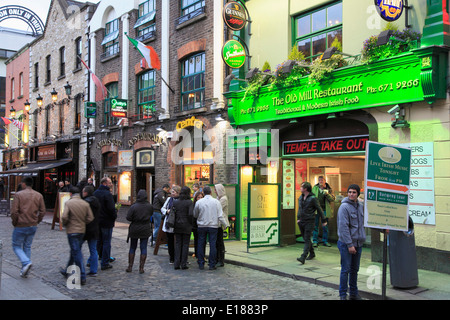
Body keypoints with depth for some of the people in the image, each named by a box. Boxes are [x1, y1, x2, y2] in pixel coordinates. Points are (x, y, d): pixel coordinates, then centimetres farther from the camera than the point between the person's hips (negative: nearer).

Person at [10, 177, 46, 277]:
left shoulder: (18, 195, -9)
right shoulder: (39, 196, 3)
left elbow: (14, 212, -15)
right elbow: (42, 212, 2)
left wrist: (15, 223, 0)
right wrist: (36, 222, 12)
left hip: (21, 226, -4)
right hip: (33, 226, 5)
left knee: (16, 246, 9)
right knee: (27, 246, 16)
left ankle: (26, 262, -15)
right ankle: (24, 270, 17)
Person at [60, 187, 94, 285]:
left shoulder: (68, 203, -11)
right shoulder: (85, 203, 2)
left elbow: (64, 217, -19)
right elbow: (90, 218, -1)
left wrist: (64, 224, 1)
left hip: (72, 230, -5)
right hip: (82, 230, 5)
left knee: (76, 253, -3)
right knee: (75, 251, 21)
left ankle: (82, 278, -4)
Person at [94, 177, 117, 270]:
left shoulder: (95, 193, 8)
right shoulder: (107, 194, -17)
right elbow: (111, 208, -21)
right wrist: (115, 216, -4)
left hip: (97, 221, 7)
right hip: (107, 221, -7)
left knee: (98, 241, 18)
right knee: (106, 243, 1)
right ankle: (105, 263, 5)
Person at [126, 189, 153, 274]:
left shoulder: (133, 206, -14)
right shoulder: (150, 206, -6)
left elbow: (128, 218, -13)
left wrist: (134, 219, 5)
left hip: (134, 230, -1)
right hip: (146, 230, 1)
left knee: (132, 248, 12)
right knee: (143, 248, 5)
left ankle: (130, 267, 16)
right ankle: (141, 268, 5)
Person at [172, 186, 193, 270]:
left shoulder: (175, 202, 3)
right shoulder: (189, 202, -10)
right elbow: (190, 214, -16)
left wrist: (175, 222, 12)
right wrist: (191, 223, -2)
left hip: (177, 225, 4)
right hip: (186, 226, -4)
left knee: (178, 244, 9)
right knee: (185, 244, 4)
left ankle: (176, 264, 8)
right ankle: (183, 264, 6)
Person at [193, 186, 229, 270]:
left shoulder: (199, 202, -1)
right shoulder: (216, 202, -4)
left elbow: (195, 215, 11)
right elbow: (220, 216, -6)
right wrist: (225, 225, 4)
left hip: (201, 226, 1)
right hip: (213, 226, -1)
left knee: (201, 245, 9)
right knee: (212, 245, 2)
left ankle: (201, 264, 12)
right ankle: (212, 265, 2)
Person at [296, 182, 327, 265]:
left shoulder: (312, 198, -11)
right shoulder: (300, 197, 10)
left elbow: (319, 209, -5)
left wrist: (324, 220, -1)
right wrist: (298, 218, 16)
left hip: (309, 222, -7)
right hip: (301, 222, 7)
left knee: (307, 239, -11)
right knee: (305, 239, 15)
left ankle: (303, 257, -18)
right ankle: (312, 253, 32)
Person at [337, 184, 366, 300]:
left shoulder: (360, 206, 9)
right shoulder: (344, 207, -12)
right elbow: (343, 227, -16)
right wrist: (350, 245, -18)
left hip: (358, 243, 7)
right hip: (346, 244, -6)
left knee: (355, 270, 14)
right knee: (345, 270, -2)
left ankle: (354, 294, 24)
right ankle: (343, 295, 8)